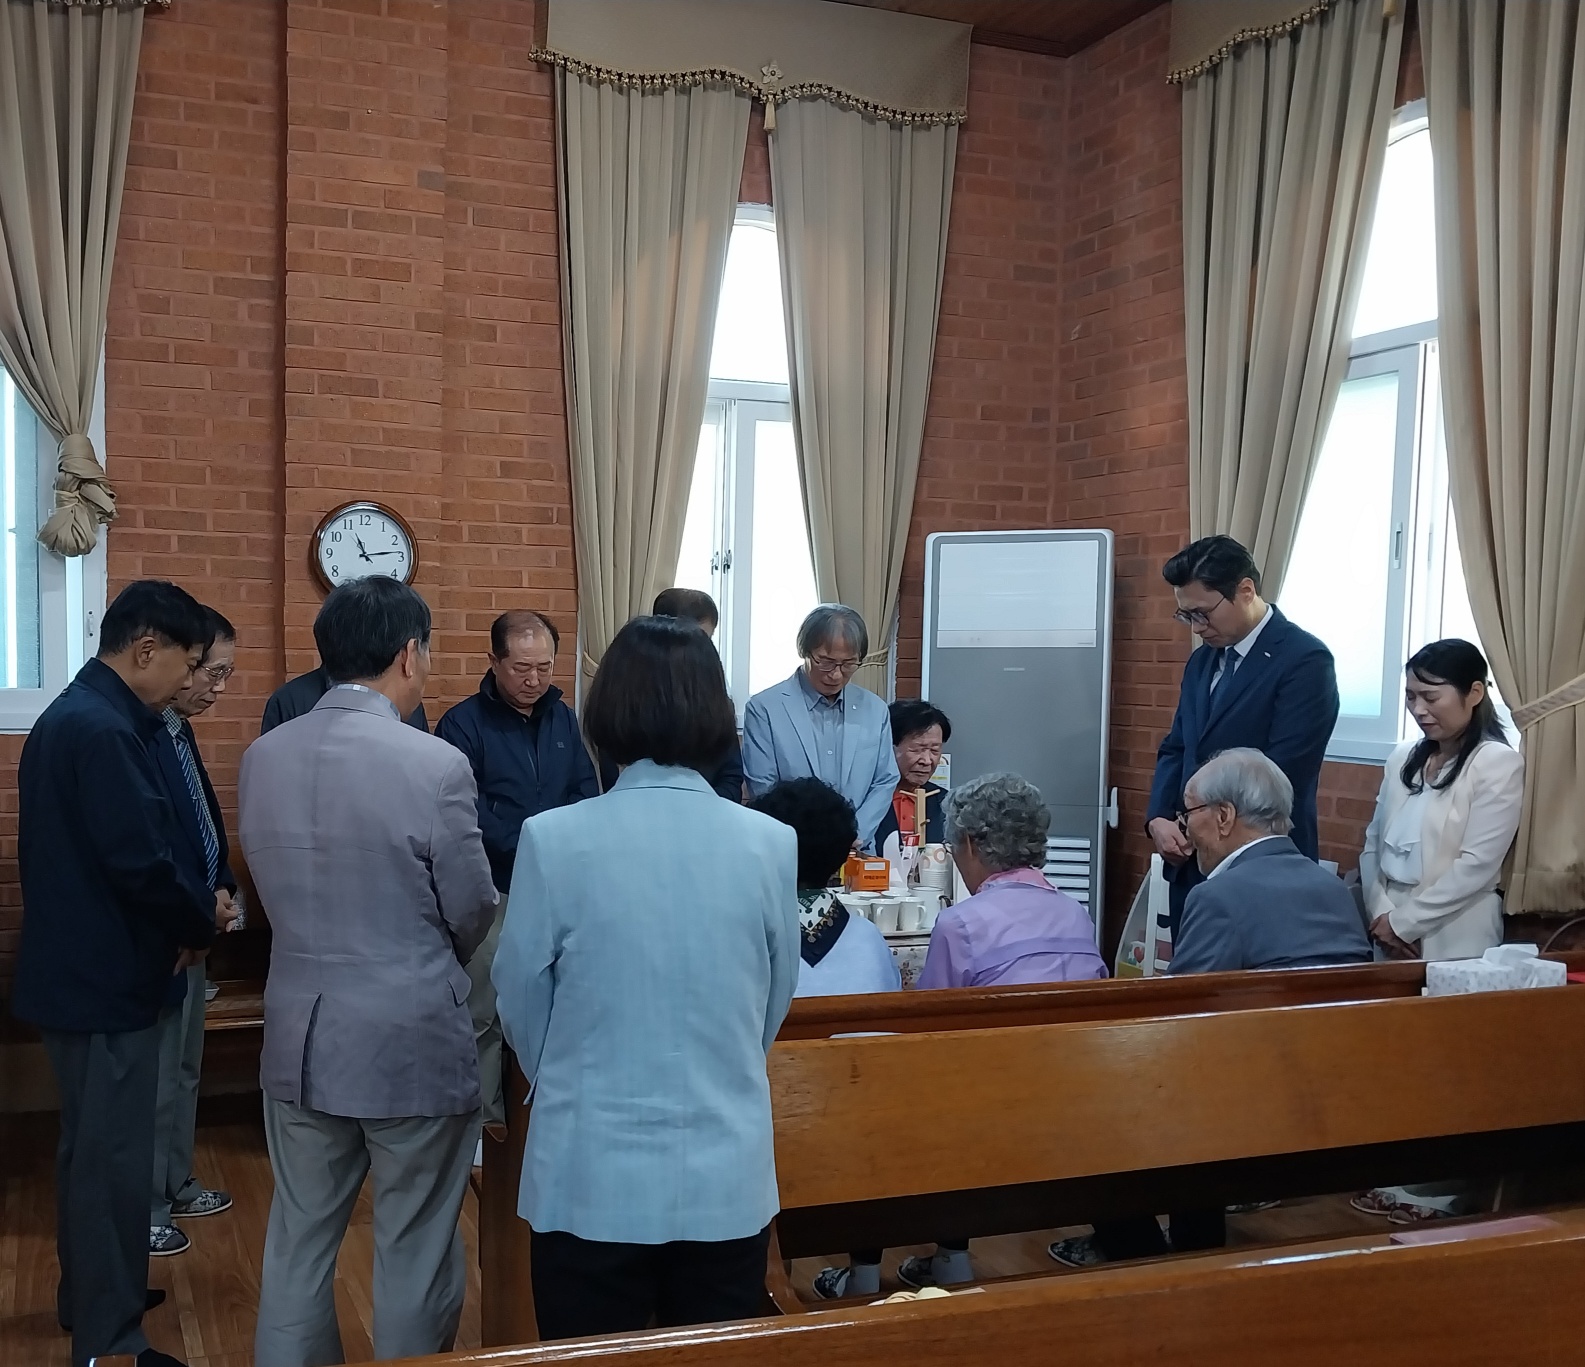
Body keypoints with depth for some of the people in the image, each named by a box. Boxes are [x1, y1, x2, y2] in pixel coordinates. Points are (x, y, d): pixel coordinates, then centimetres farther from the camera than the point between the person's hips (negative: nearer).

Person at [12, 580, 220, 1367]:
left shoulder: (70, 713, 10)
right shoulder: (104, 730, -23)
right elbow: (143, 862, -26)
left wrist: (183, 918, 5)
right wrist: (200, 924, -8)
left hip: (78, 970, 11)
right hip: (104, 980, -11)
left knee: (90, 1147, 22)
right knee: (113, 1157, 0)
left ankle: (88, 1296, 37)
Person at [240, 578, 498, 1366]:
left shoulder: (262, 758, -2)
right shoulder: (438, 765, -17)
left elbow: (273, 891, 7)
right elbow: (474, 916, -8)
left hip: (300, 1038, 5)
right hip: (414, 1043, -5)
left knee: (299, 1239, 19)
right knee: (415, 1250, 11)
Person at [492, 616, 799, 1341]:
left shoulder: (554, 840, -13)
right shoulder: (771, 844, -7)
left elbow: (522, 1009, 0)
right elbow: (773, 1009, 6)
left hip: (592, 1177, -1)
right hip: (727, 1179, 2)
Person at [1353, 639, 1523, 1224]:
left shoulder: (1498, 763, -9)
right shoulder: (1403, 759, 10)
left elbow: (1476, 866, -15)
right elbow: (1373, 845, 11)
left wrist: (1405, 921, -13)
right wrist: (1379, 912, -5)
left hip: (1454, 940, -5)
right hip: (1394, 934, 6)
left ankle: (1441, 1189, 14)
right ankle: (1398, 1175, 20)